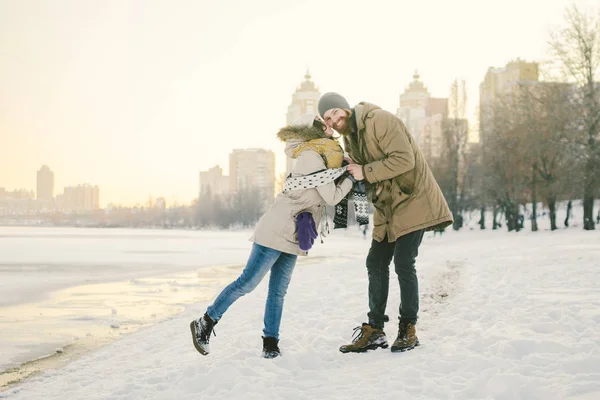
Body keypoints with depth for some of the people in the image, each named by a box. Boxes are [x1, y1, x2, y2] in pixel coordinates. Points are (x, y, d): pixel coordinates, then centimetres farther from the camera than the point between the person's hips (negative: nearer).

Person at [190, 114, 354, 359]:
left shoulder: (316, 155, 14)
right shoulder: (312, 157, -14)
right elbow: (331, 197, -14)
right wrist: (351, 176, -2)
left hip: (292, 237, 9)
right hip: (277, 231, -9)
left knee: (278, 292, 7)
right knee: (247, 283, -5)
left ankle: (270, 343, 9)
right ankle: (206, 323, 5)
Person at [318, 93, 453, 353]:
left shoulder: (379, 120, -20)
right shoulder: (348, 137, 9)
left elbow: (404, 159, -27)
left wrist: (366, 172, -24)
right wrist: (350, 173, -5)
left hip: (412, 199, -9)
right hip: (387, 207, 9)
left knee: (403, 263, -11)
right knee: (376, 263, 8)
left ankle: (408, 329, 3)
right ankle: (374, 330, 15)